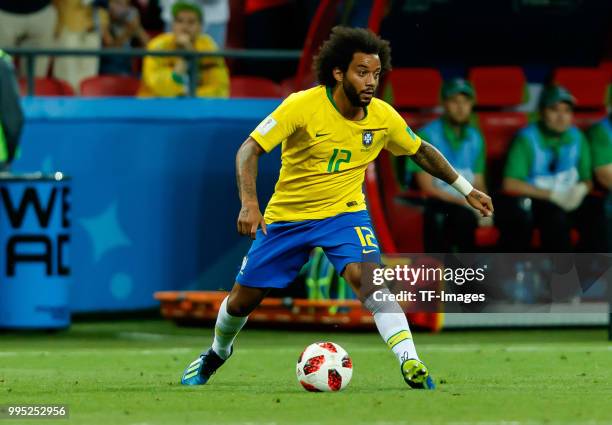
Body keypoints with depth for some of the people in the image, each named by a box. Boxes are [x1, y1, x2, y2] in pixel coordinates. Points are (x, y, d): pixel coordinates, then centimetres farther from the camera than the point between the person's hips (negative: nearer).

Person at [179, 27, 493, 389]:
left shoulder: (384, 117, -11)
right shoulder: (303, 106, -23)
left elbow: (422, 152, 8)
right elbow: (250, 149, -22)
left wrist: (467, 190, 10)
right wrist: (249, 203, -35)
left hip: (344, 213, 0)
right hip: (287, 216, 0)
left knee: (368, 276, -30)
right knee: (242, 300, 10)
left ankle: (411, 366, -32)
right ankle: (218, 352, 42)